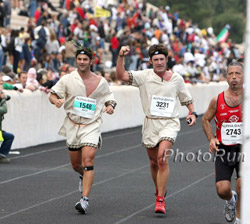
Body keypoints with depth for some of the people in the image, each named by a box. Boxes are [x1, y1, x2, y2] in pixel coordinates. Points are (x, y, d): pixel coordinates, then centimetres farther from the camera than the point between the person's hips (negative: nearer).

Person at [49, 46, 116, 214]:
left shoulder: (101, 82, 2)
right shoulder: (67, 79, 2)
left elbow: (109, 99, 13)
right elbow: (53, 94, 6)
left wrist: (110, 106, -10)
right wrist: (57, 101, -17)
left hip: (92, 126, -2)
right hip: (72, 125, 2)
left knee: (88, 161, -18)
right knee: (76, 165, 11)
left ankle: (85, 200, -21)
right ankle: (84, 176, 48)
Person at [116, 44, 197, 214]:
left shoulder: (176, 78, 5)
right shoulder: (145, 76, 0)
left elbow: (187, 99, 17)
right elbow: (121, 75, -11)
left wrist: (192, 113, 1)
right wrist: (121, 57, -22)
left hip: (170, 123, -2)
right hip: (150, 123, 2)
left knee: (162, 158, -21)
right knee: (154, 162, 10)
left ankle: (160, 200, -19)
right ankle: (160, 190, 38)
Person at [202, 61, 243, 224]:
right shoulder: (217, 100, 0)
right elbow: (206, 120, 15)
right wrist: (211, 139, 0)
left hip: (244, 149, -2)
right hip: (223, 150, 2)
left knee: (242, 185, -19)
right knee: (222, 190, -6)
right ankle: (231, 200, 33)